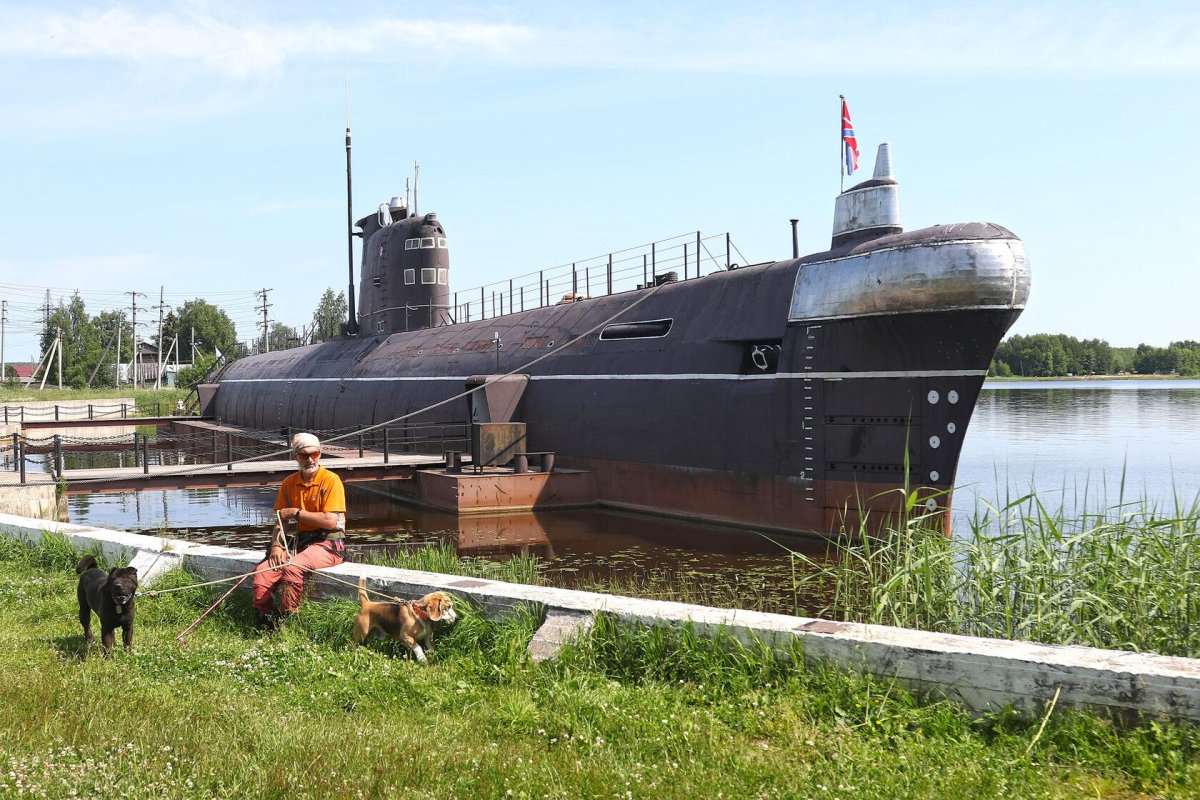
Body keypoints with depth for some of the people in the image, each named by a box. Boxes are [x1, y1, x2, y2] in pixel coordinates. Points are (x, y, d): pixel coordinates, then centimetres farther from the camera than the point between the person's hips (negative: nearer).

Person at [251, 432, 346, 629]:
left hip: (328, 544, -6)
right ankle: (263, 625, -11)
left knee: (292, 568, -33)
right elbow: (280, 520, 15)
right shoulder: (289, 483, 12)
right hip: (299, 542, 6)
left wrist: (296, 513, -9)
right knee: (263, 572, -18)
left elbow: (331, 521, -17)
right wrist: (276, 545, -4)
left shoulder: (331, 480, -7)